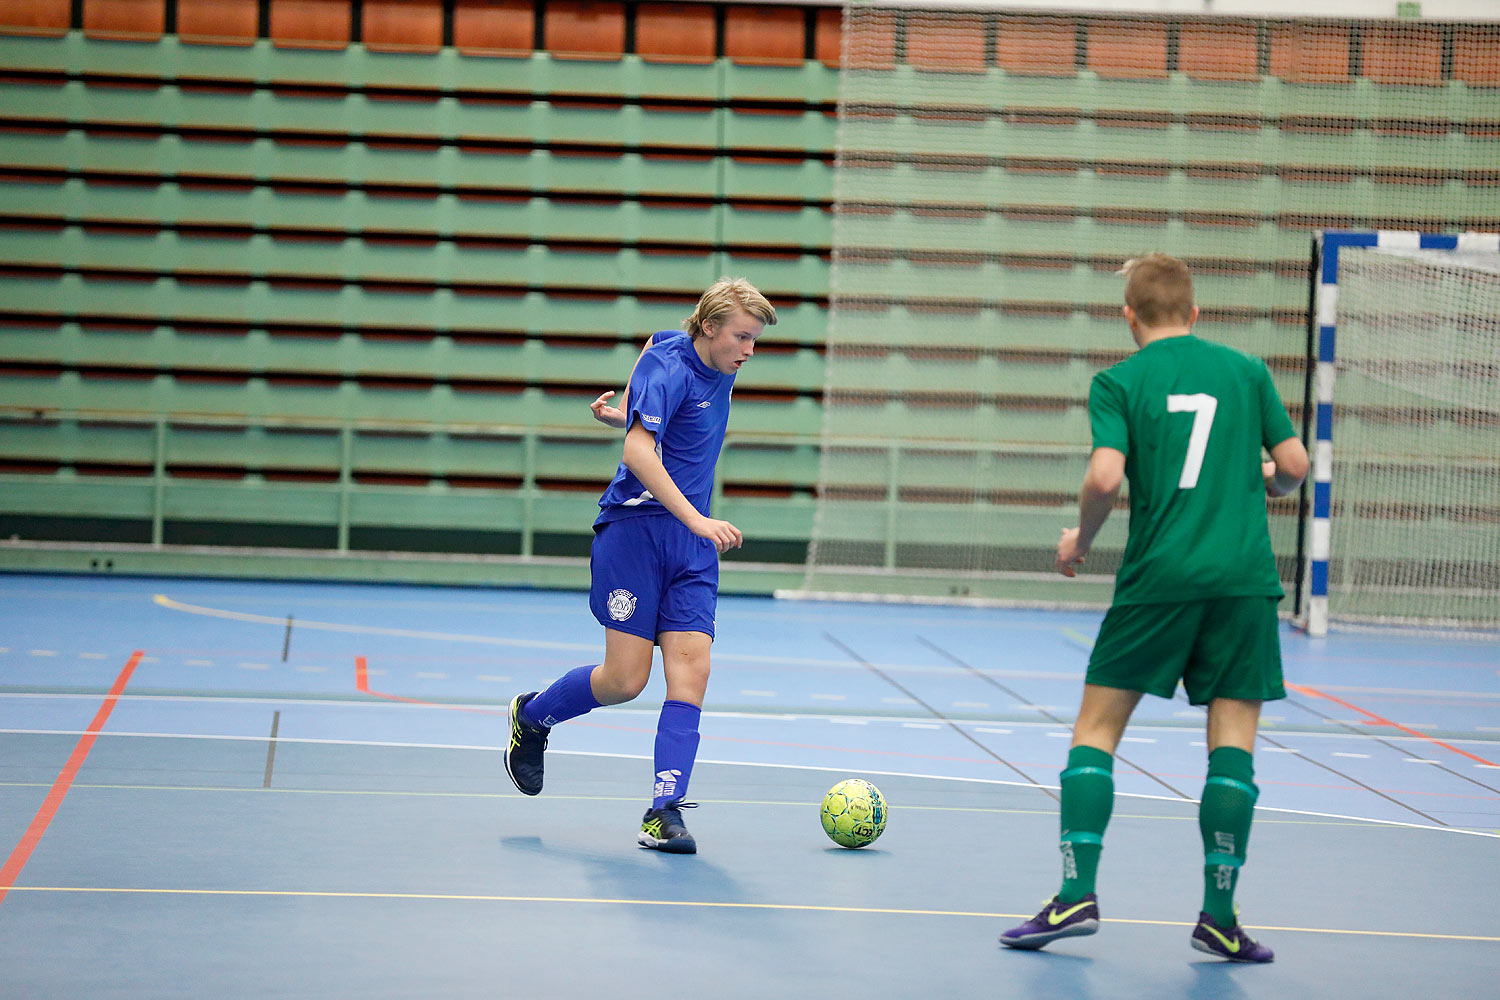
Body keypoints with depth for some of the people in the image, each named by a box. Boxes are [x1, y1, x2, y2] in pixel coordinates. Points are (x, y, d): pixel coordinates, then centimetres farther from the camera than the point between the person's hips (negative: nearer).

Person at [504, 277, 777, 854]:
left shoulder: (717, 368, 11)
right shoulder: (670, 369, -14)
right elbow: (639, 450, -28)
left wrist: (626, 411, 18)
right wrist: (696, 519, -35)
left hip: (692, 543, 7)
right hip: (636, 529, -7)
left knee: (690, 671, -9)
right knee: (625, 680, -6)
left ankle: (665, 812, -11)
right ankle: (532, 716, 23)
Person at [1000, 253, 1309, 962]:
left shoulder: (1119, 381, 1)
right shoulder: (1245, 370, 9)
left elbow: (1105, 477, -12)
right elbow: (1294, 464, 7)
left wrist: (1079, 539, 6)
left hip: (1158, 577, -2)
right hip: (1244, 577, 2)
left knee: (1097, 726, 7)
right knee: (1233, 737, 5)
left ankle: (1077, 894, -1)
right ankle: (1218, 914, 2)